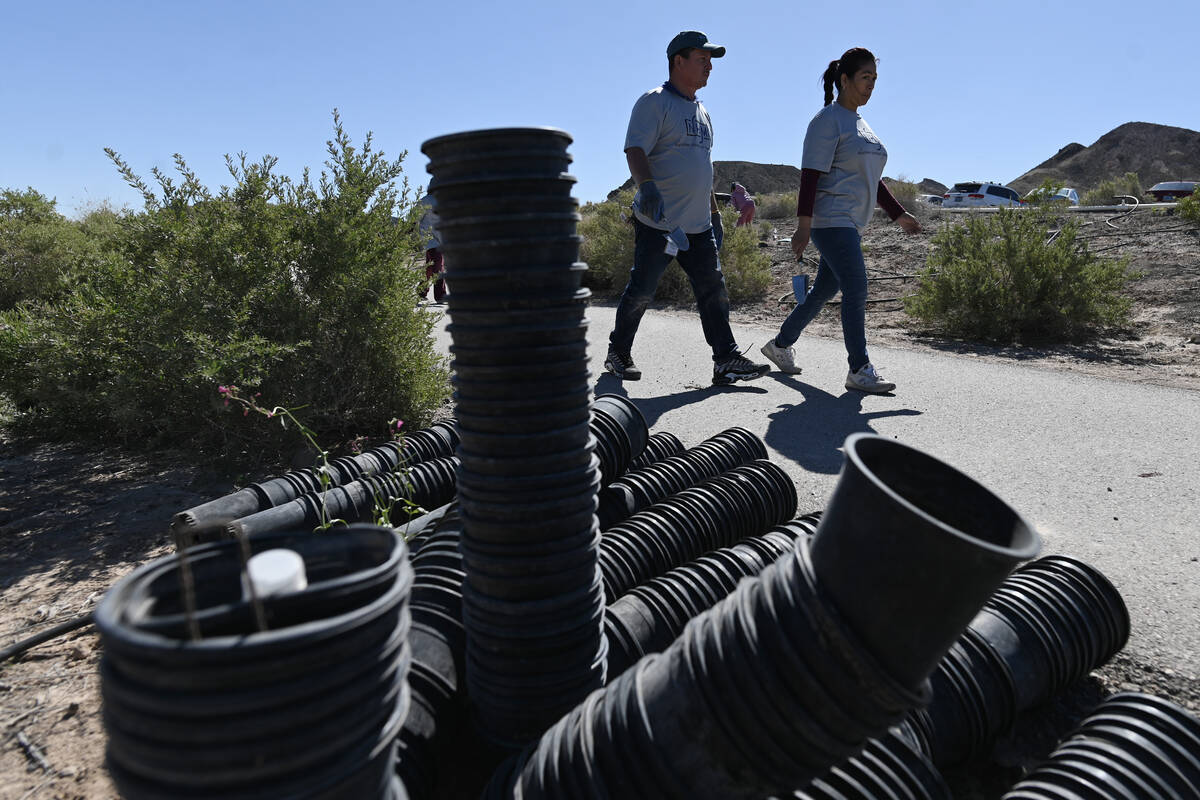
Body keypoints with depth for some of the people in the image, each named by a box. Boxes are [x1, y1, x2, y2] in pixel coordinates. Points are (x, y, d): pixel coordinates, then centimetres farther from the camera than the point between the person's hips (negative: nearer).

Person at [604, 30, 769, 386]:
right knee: (640, 291, 0)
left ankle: (727, 359, 5)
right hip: (657, 223, -7)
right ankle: (618, 353, 17)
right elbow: (635, 149, -17)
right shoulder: (655, 102, -4)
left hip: (698, 226, 8)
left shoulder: (701, 112, 21)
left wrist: (715, 214, 25)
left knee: (714, 290, 2)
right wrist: (647, 186, -35)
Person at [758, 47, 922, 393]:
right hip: (829, 219, -9)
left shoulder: (860, 124, 21)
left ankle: (780, 345, 26)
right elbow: (810, 174, -15)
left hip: (850, 224, 9)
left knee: (824, 290, 12)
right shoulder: (827, 120, -6)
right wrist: (803, 225, -22)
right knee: (856, 289, -14)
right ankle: (860, 370, -10)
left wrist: (898, 214, 22)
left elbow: (871, 179, 26)